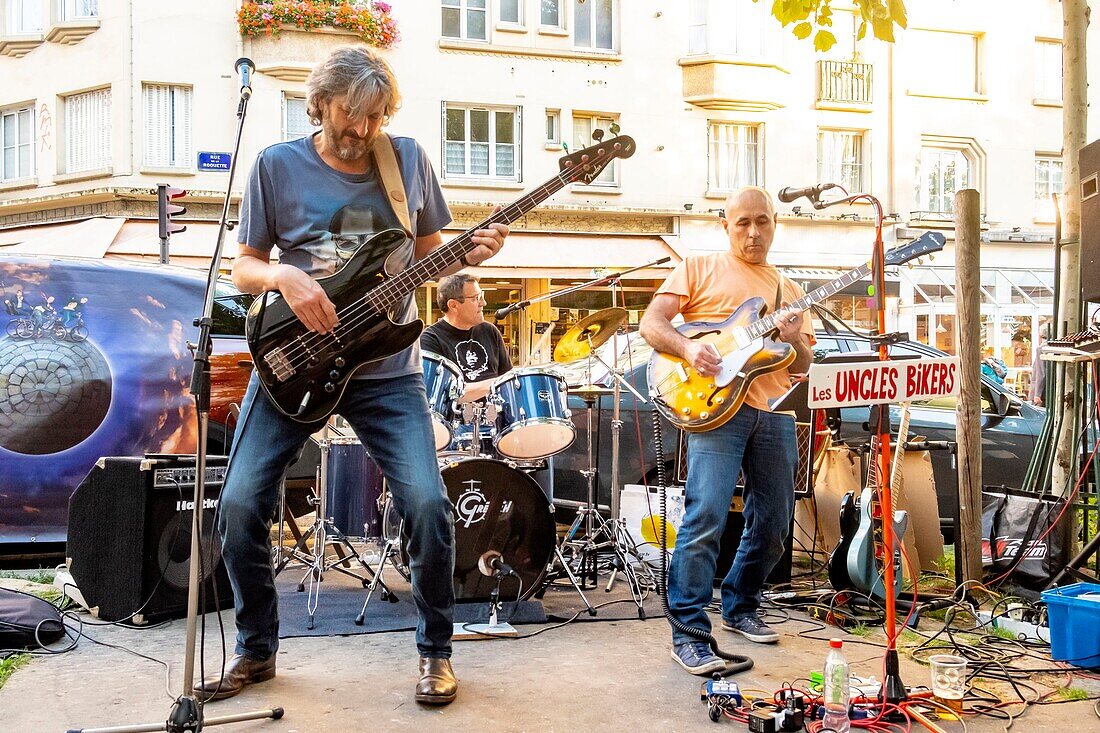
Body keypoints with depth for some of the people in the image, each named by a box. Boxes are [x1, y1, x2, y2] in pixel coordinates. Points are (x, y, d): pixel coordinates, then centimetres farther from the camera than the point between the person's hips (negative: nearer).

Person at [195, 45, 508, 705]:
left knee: (427, 502, -14)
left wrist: (467, 255, -9)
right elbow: (245, 265, 6)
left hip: (386, 368, 0)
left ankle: (437, 651, 9)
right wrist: (284, 278, -16)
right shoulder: (277, 166, 0)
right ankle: (257, 649, 20)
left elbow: (427, 255, 12)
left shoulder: (409, 159, 4)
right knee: (241, 505, -5)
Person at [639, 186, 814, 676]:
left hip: (775, 413, 6)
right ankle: (688, 632, -8)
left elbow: (803, 366, 20)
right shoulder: (699, 269, 9)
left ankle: (740, 608, 31)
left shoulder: (788, 290, 23)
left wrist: (796, 341, -3)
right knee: (706, 517, -16)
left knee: (773, 523, 11)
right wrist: (687, 348, -20)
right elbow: (651, 323, -1)